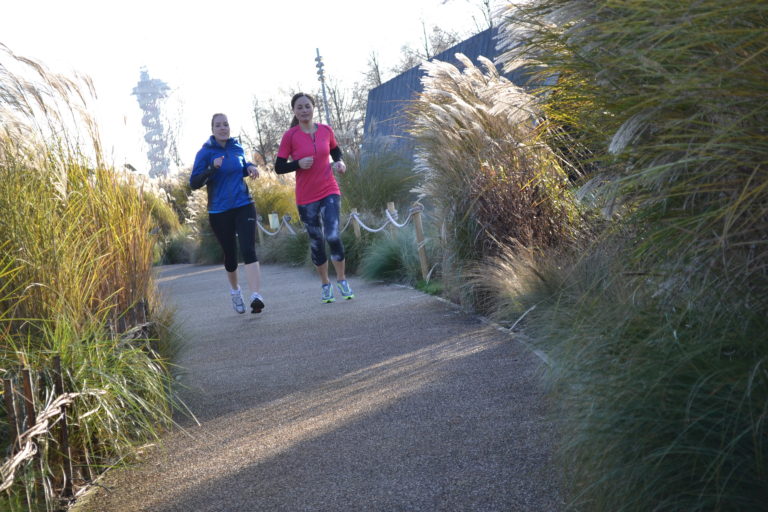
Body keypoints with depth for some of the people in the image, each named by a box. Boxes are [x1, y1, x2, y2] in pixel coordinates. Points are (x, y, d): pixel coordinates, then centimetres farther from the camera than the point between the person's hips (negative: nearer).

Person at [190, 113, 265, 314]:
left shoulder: (237, 148, 7)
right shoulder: (205, 152, -5)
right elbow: (194, 183, -11)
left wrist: (251, 167, 3)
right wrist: (212, 168, -26)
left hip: (244, 207, 1)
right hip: (219, 212, -1)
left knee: (248, 250, -16)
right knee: (230, 255, 11)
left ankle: (256, 296, -26)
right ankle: (235, 290, 39)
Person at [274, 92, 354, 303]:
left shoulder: (326, 130, 2)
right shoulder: (290, 136, -6)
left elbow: (336, 152, 20)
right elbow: (278, 167, -4)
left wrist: (340, 163, -2)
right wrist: (298, 164, -21)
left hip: (330, 192, 1)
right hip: (306, 198, 0)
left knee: (333, 235, -15)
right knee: (316, 242, 7)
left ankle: (342, 280, 5)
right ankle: (325, 285, 24)